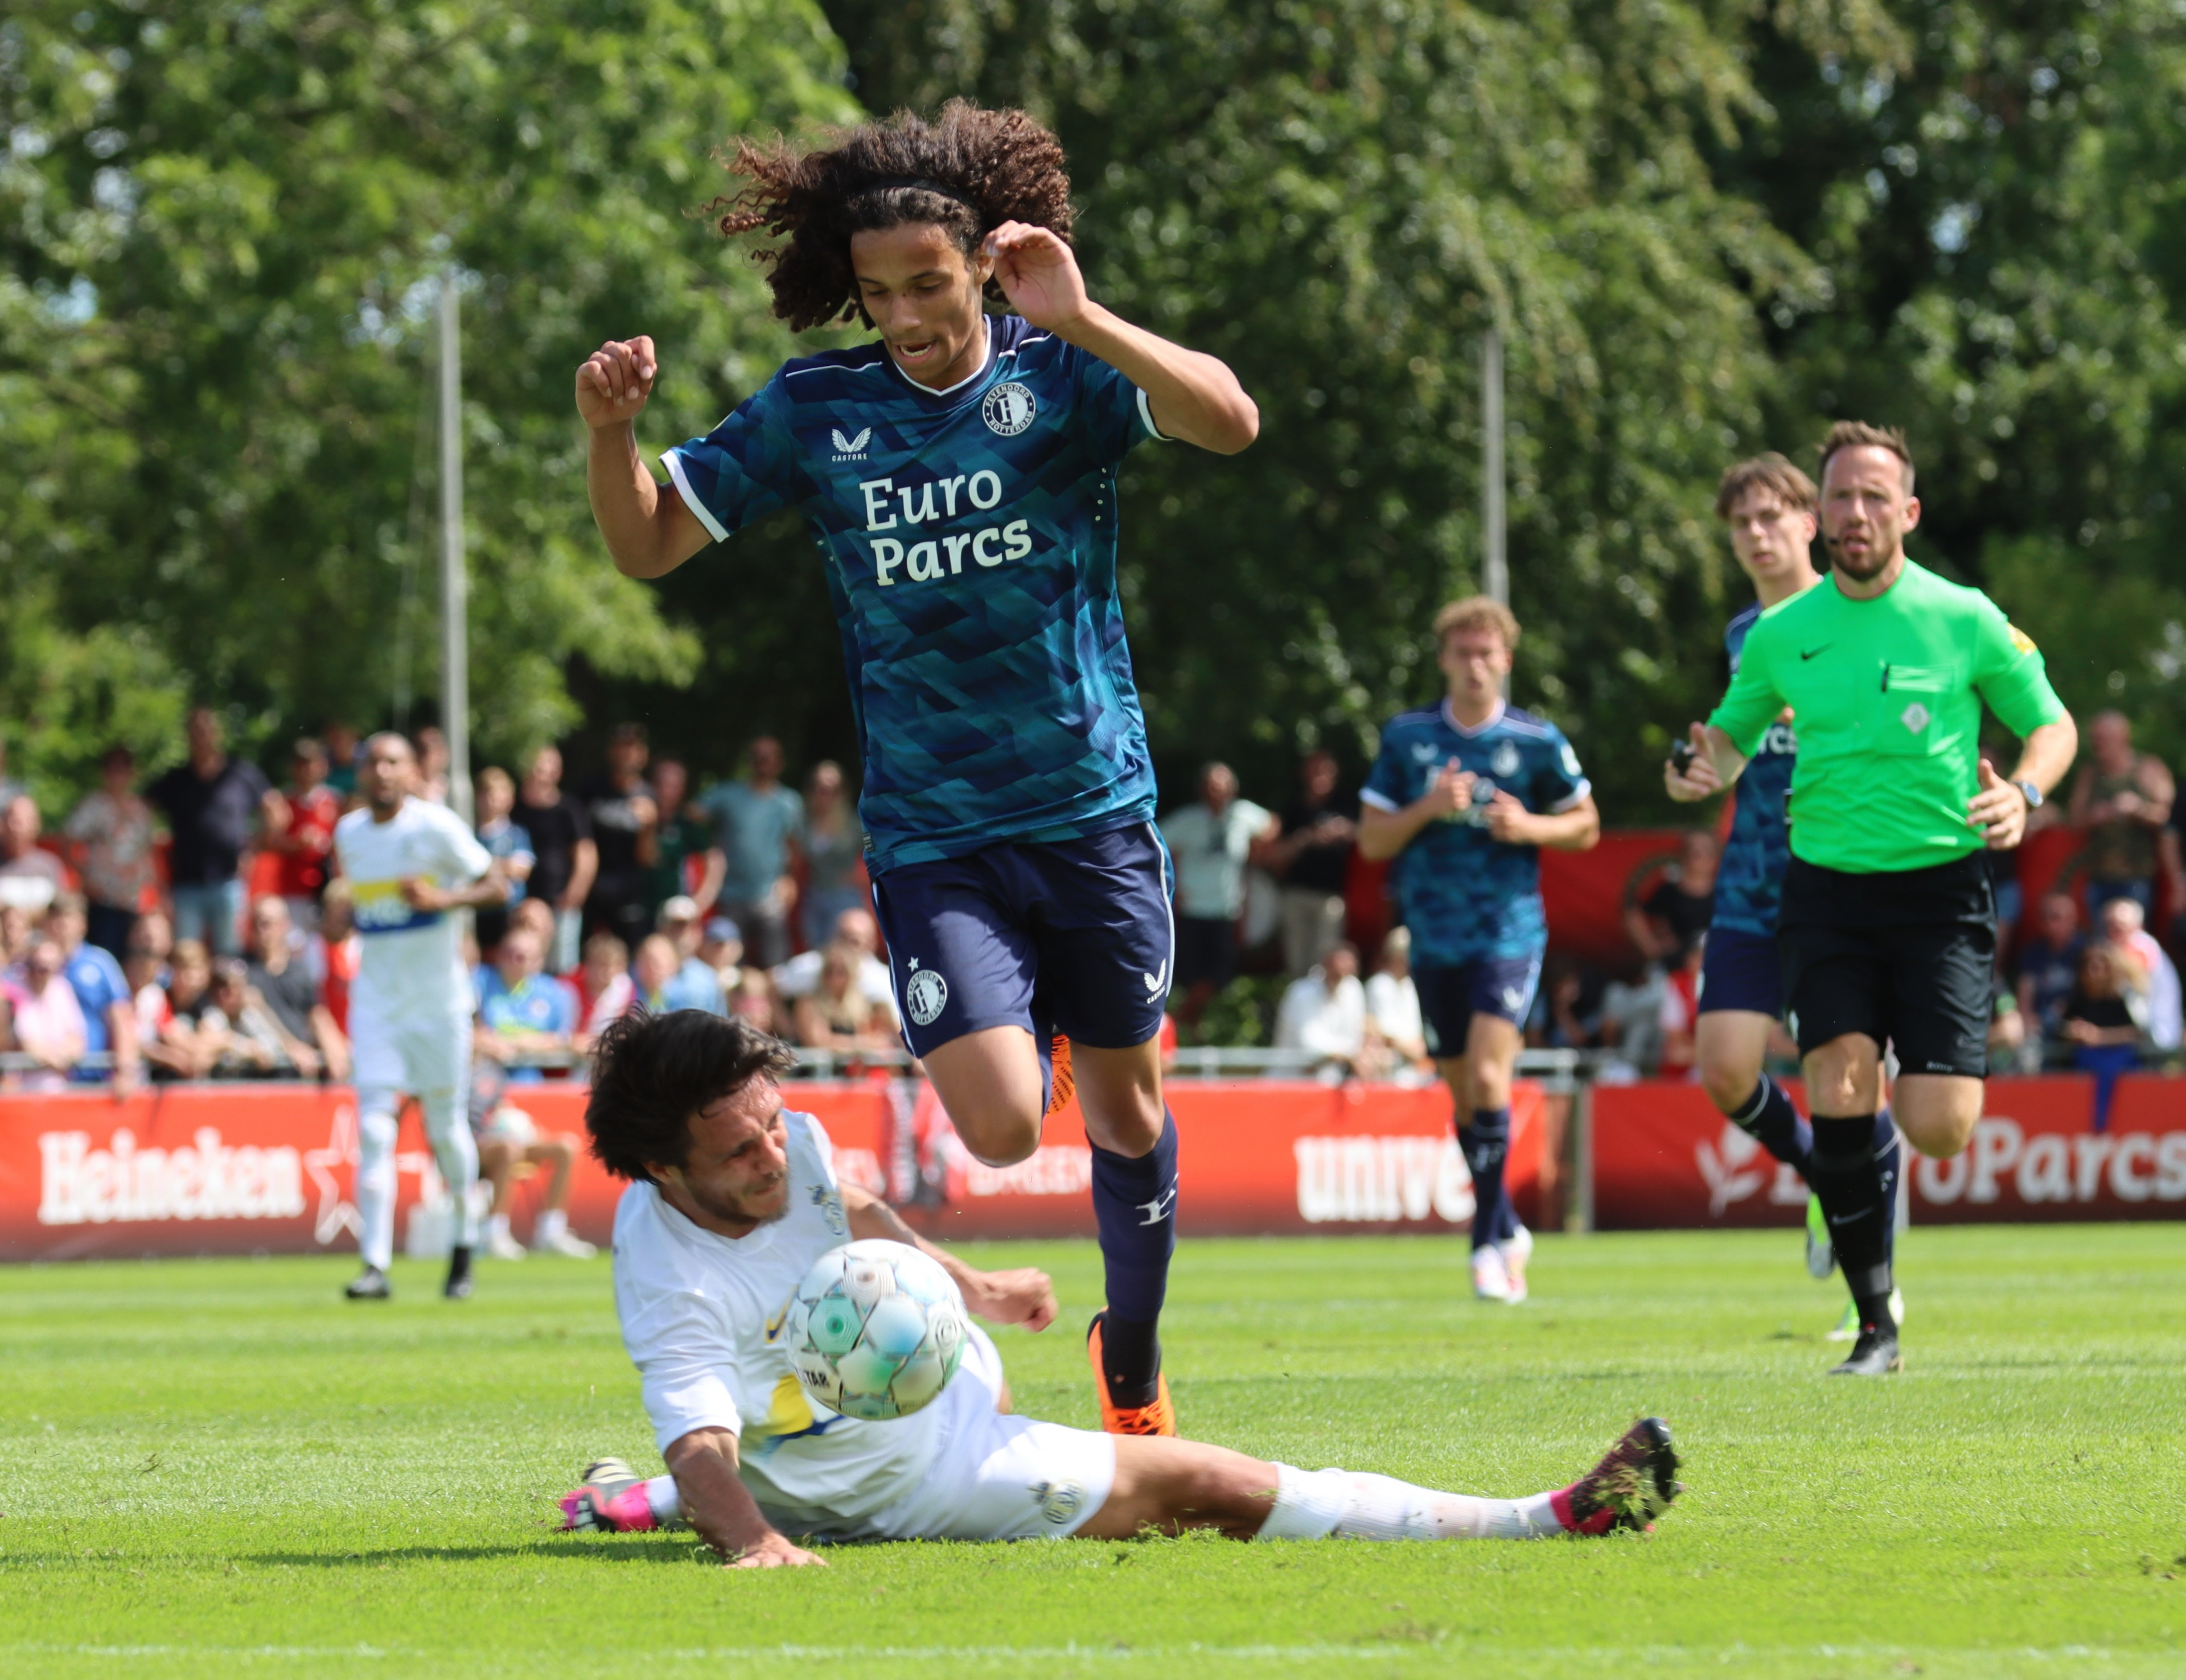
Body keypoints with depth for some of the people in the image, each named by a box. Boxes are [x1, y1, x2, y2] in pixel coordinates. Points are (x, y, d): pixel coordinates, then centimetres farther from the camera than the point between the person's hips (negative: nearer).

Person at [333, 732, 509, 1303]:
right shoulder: (348, 834, 7)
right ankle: (375, 1265, -14)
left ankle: (464, 1240, 29)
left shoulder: (435, 827, -9)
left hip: (439, 996, -3)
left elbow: (497, 887, -9)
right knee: (374, 1130, -10)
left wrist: (444, 900, -24)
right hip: (376, 998, 3)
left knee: (446, 1127, 5)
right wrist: (341, 918, 4)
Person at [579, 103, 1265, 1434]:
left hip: (1095, 814, 0)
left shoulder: (1060, 378, -5)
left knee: (1127, 1112, 12)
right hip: (931, 838, 0)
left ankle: (1134, 1364, 35)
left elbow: (1231, 423, -21)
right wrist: (611, 432, -13)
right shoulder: (815, 414, 1)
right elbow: (650, 545, 6)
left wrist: (1080, 323, -31)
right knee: (1000, 1125, -19)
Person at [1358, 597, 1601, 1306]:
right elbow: (1372, 839, 6)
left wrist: (1528, 827, -9)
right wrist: (1428, 808, -12)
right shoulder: (1407, 737, 4)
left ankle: (1487, 1243, -13)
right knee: (1464, 1095, 8)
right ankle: (1508, 1233, 25)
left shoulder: (1536, 740, 0)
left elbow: (1585, 826, 10)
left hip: (1509, 929, -3)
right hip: (1434, 939, 3)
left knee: (1489, 1077, -18)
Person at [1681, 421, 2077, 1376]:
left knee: (1938, 1130, -11)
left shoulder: (1964, 620, -1)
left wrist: (2023, 794, -14)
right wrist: (1710, 764, -4)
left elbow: (2052, 725, 8)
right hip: (1827, 890, 2)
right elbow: (1732, 732, 20)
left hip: (1941, 885, -1)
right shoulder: (1781, 635, 5)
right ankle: (1876, 1324, -6)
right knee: (1839, 1090, -17)